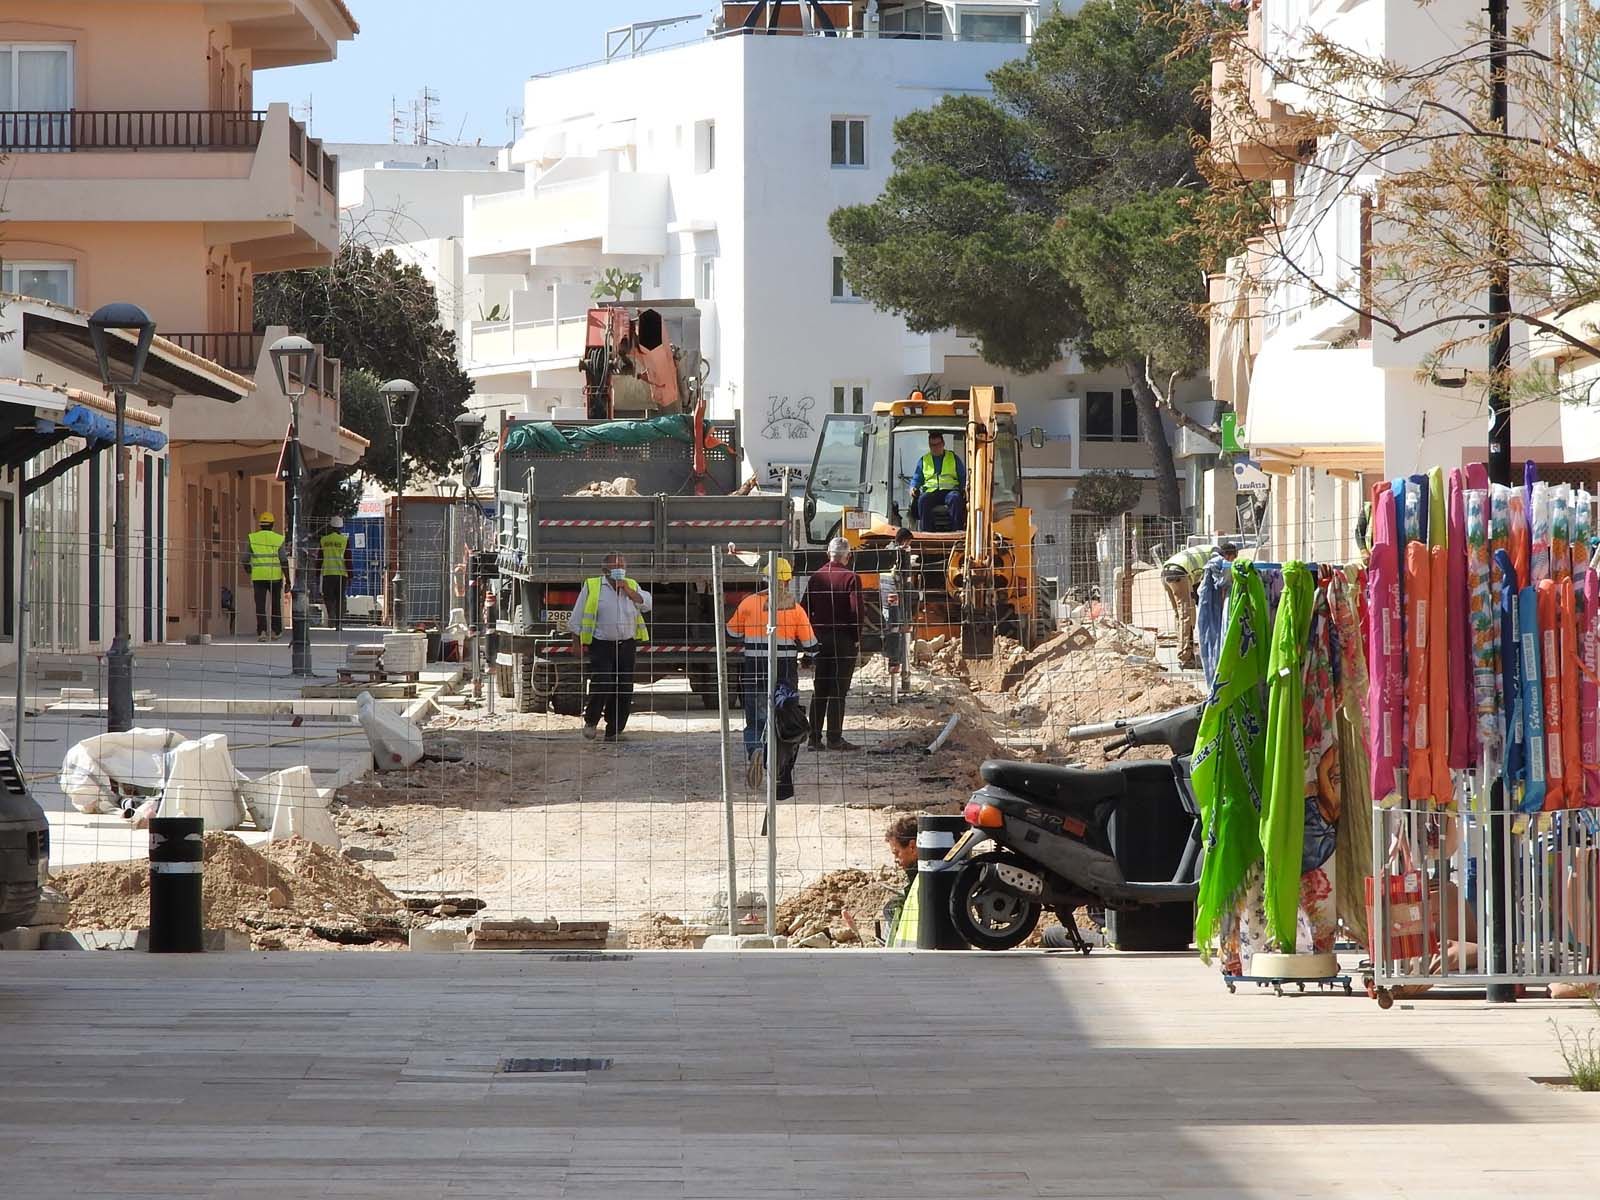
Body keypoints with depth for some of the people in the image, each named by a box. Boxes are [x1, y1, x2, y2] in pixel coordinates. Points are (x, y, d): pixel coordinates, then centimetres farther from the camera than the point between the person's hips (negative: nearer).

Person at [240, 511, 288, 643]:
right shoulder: (278, 539, -1)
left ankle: (261, 631, -13)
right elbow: (284, 561, -4)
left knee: (260, 605, 0)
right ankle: (276, 631, 22)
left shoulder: (252, 538, 1)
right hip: (275, 576, 0)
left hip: (258, 576, 0)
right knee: (276, 604, 16)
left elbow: (244, 559, 4)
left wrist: (249, 571, 24)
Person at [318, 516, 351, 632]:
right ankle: (339, 622, 5)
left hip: (327, 573, 0)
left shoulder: (324, 540, 4)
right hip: (341, 573, 0)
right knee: (340, 598, 6)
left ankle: (331, 613, -19)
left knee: (328, 596, 7)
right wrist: (350, 575, 3)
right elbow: (348, 559, -2)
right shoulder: (345, 540, -1)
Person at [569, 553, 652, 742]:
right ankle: (591, 721, 6)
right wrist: (577, 643, -2)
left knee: (624, 691, 1)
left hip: (627, 645, 4)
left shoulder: (632, 586, 13)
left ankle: (614, 731, 11)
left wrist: (628, 591, -11)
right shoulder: (591, 587, 2)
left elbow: (647, 604, -3)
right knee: (602, 685, -17)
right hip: (601, 646, -4)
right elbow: (577, 617, 3)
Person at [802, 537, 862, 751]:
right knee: (838, 691, -2)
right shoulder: (851, 578, -10)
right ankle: (835, 739, -3)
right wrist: (857, 639, -5)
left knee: (820, 690, 11)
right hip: (843, 640, -4)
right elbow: (856, 611, -15)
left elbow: (806, 609, 6)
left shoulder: (816, 577, 5)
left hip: (820, 638, 4)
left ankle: (814, 737, 9)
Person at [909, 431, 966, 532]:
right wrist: (913, 488, 4)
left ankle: (957, 530, -40)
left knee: (956, 498, -37)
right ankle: (925, 531, -37)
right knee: (923, 500, -35)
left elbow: (963, 476, 19)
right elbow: (916, 479, 27)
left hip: (949, 490, -1)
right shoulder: (924, 460, 23)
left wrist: (965, 488, -2)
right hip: (930, 491, 1)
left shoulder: (954, 458, 19)